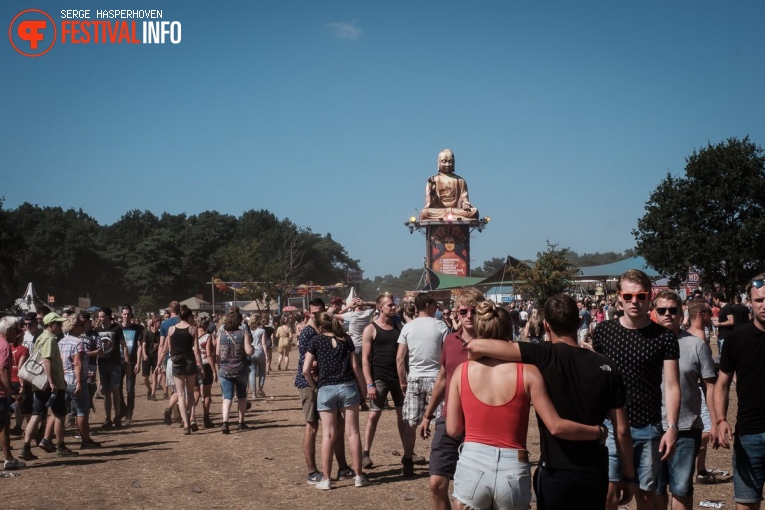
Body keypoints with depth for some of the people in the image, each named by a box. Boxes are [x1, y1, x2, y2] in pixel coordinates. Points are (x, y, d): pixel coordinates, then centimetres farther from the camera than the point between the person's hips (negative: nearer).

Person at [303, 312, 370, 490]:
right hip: (348, 387, 1)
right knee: (352, 431, 6)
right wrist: (363, 389, 11)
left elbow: (306, 370, -2)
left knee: (328, 434, 2)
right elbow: (355, 366, 4)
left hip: (326, 389, -1)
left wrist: (314, 386, 13)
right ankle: (358, 476, 10)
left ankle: (326, 479, 4)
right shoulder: (346, 339, 8)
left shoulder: (317, 341, 3)